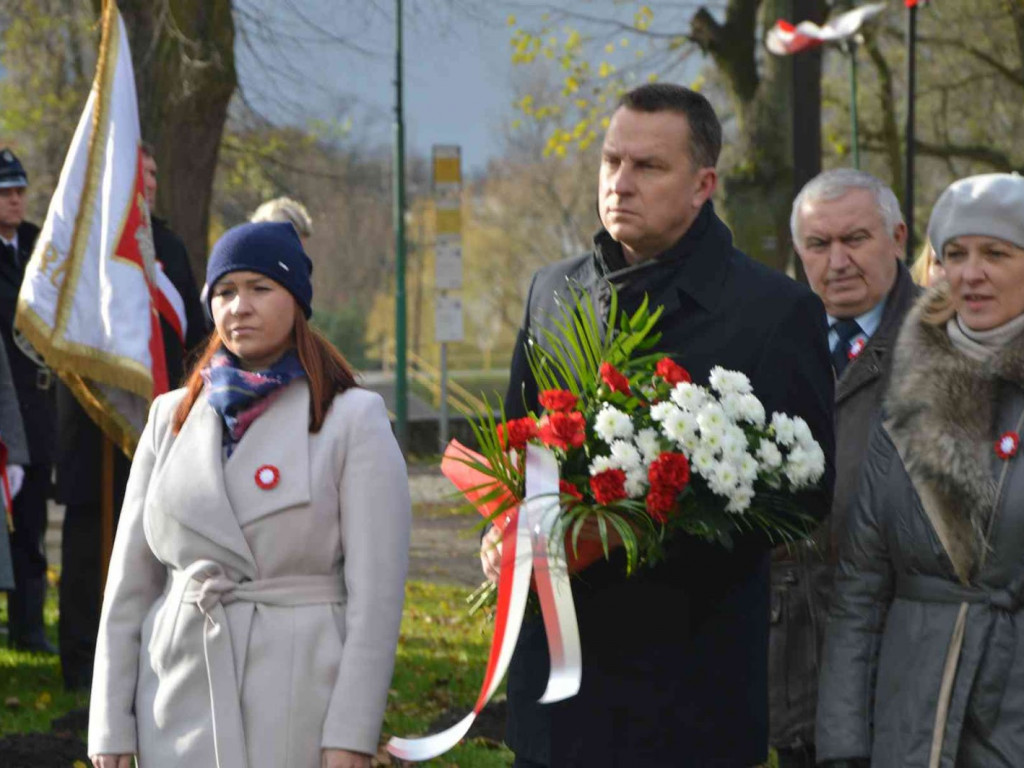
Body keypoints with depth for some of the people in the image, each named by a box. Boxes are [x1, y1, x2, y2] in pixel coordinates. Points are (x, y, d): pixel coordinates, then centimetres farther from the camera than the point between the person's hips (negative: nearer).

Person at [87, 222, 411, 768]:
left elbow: (377, 590, -7)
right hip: (182, 702, 4)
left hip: (299, 712, -3)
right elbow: (131, 582, 11)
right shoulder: (172, 417, 11)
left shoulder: (354, 420, -2)